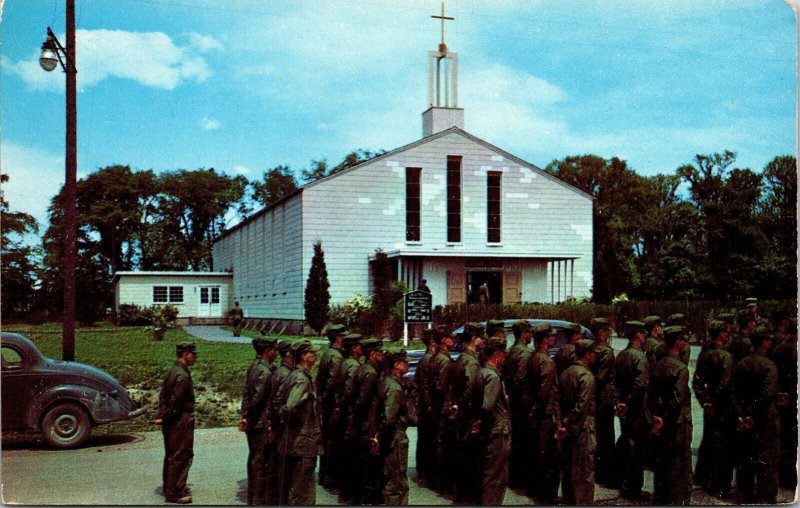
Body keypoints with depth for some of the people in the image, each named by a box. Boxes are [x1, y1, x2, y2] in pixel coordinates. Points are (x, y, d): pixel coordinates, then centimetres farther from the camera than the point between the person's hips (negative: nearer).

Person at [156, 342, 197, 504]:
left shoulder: (172, 371, 11)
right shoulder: (183, 376, -20)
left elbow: (163, 394, 12)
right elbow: (175, 401, -23)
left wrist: (162, 415, 8)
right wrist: (164, 418, -12)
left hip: (171, 423, 10)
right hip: (181, 422, -10)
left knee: (171, 455, 18)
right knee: (181, 457, -3)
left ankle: (169, 488, 28)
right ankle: (174, 493, 1)